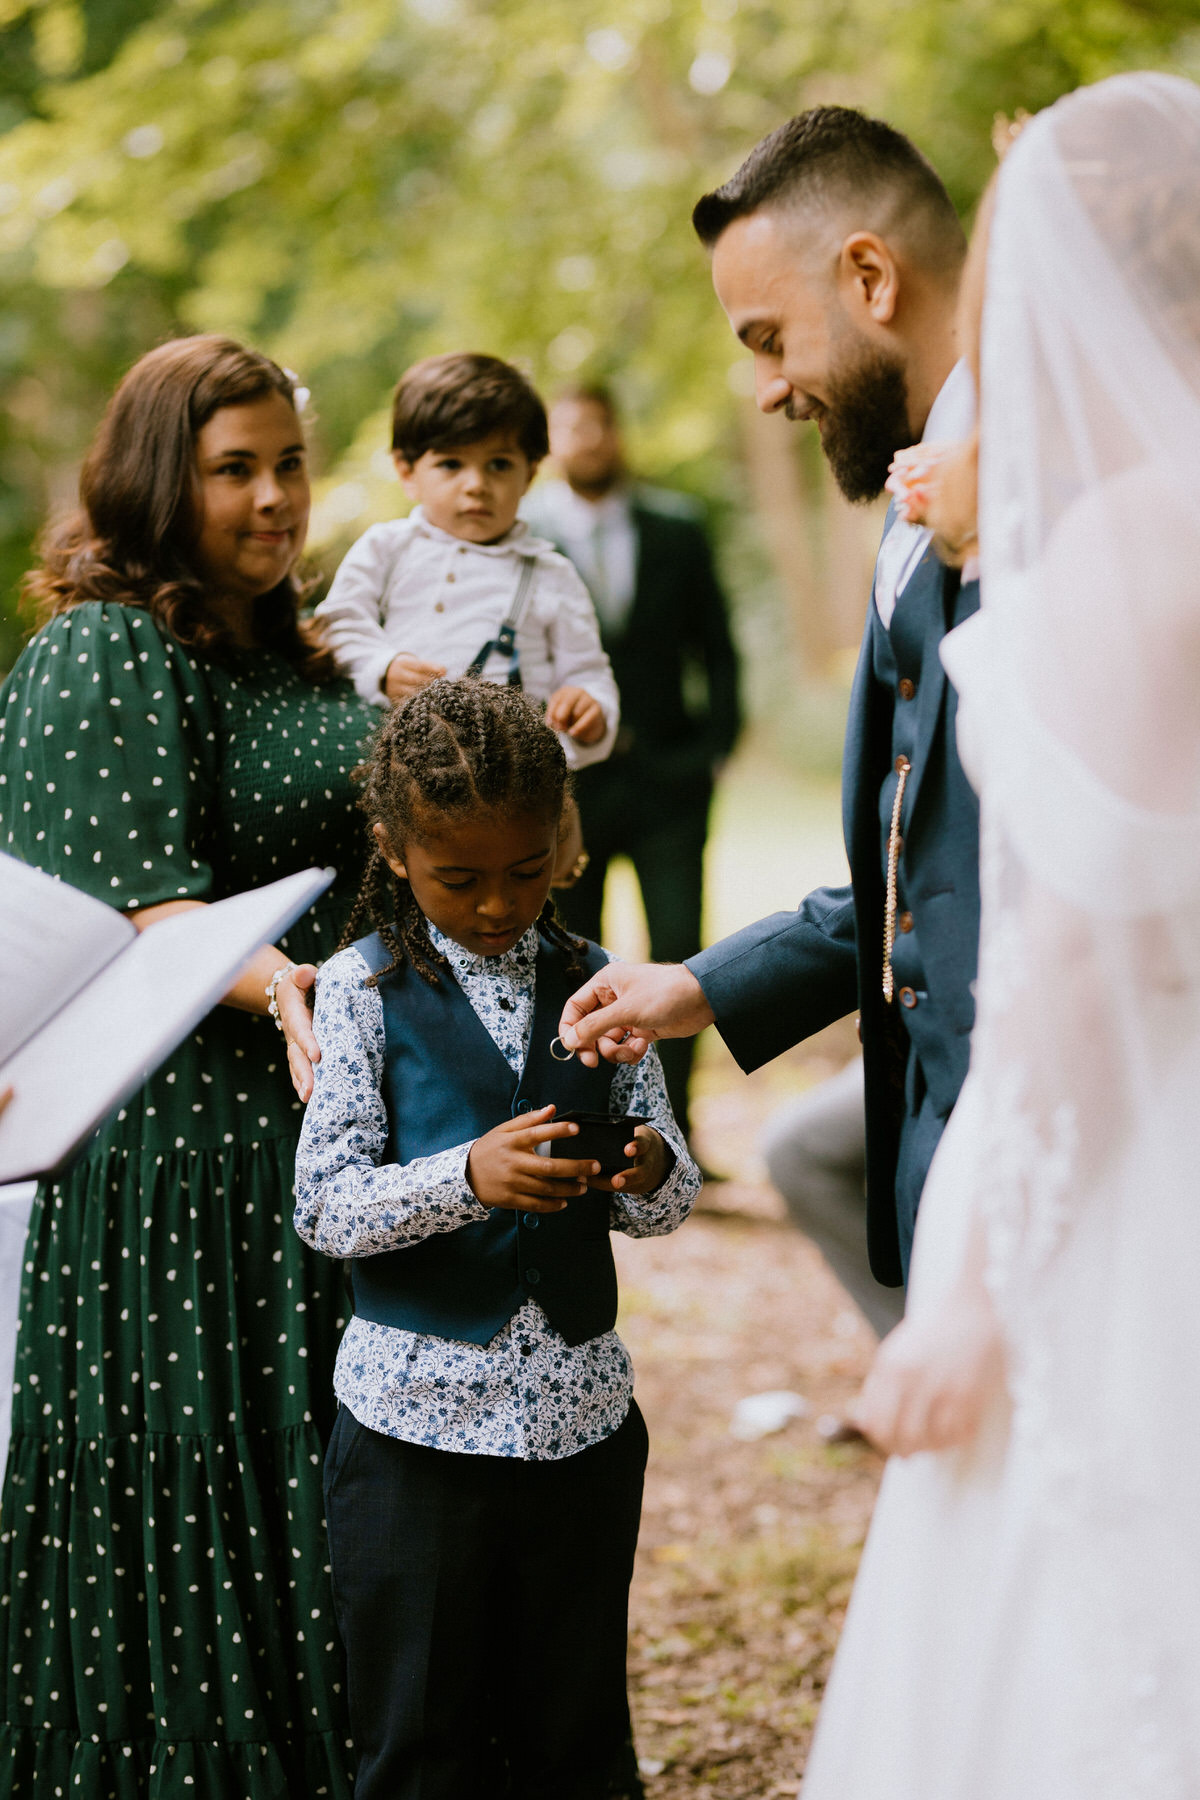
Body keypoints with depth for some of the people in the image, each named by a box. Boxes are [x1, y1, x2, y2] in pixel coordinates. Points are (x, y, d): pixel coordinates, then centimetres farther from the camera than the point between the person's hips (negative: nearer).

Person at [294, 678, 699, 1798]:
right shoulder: (365, 987, -3)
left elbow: (664, 1206, 7)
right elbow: (323, 1205, -9)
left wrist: (651, 1175, -17)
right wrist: (468, 1177, -26)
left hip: (583, 1412, 3)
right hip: (417, 1421, -3)